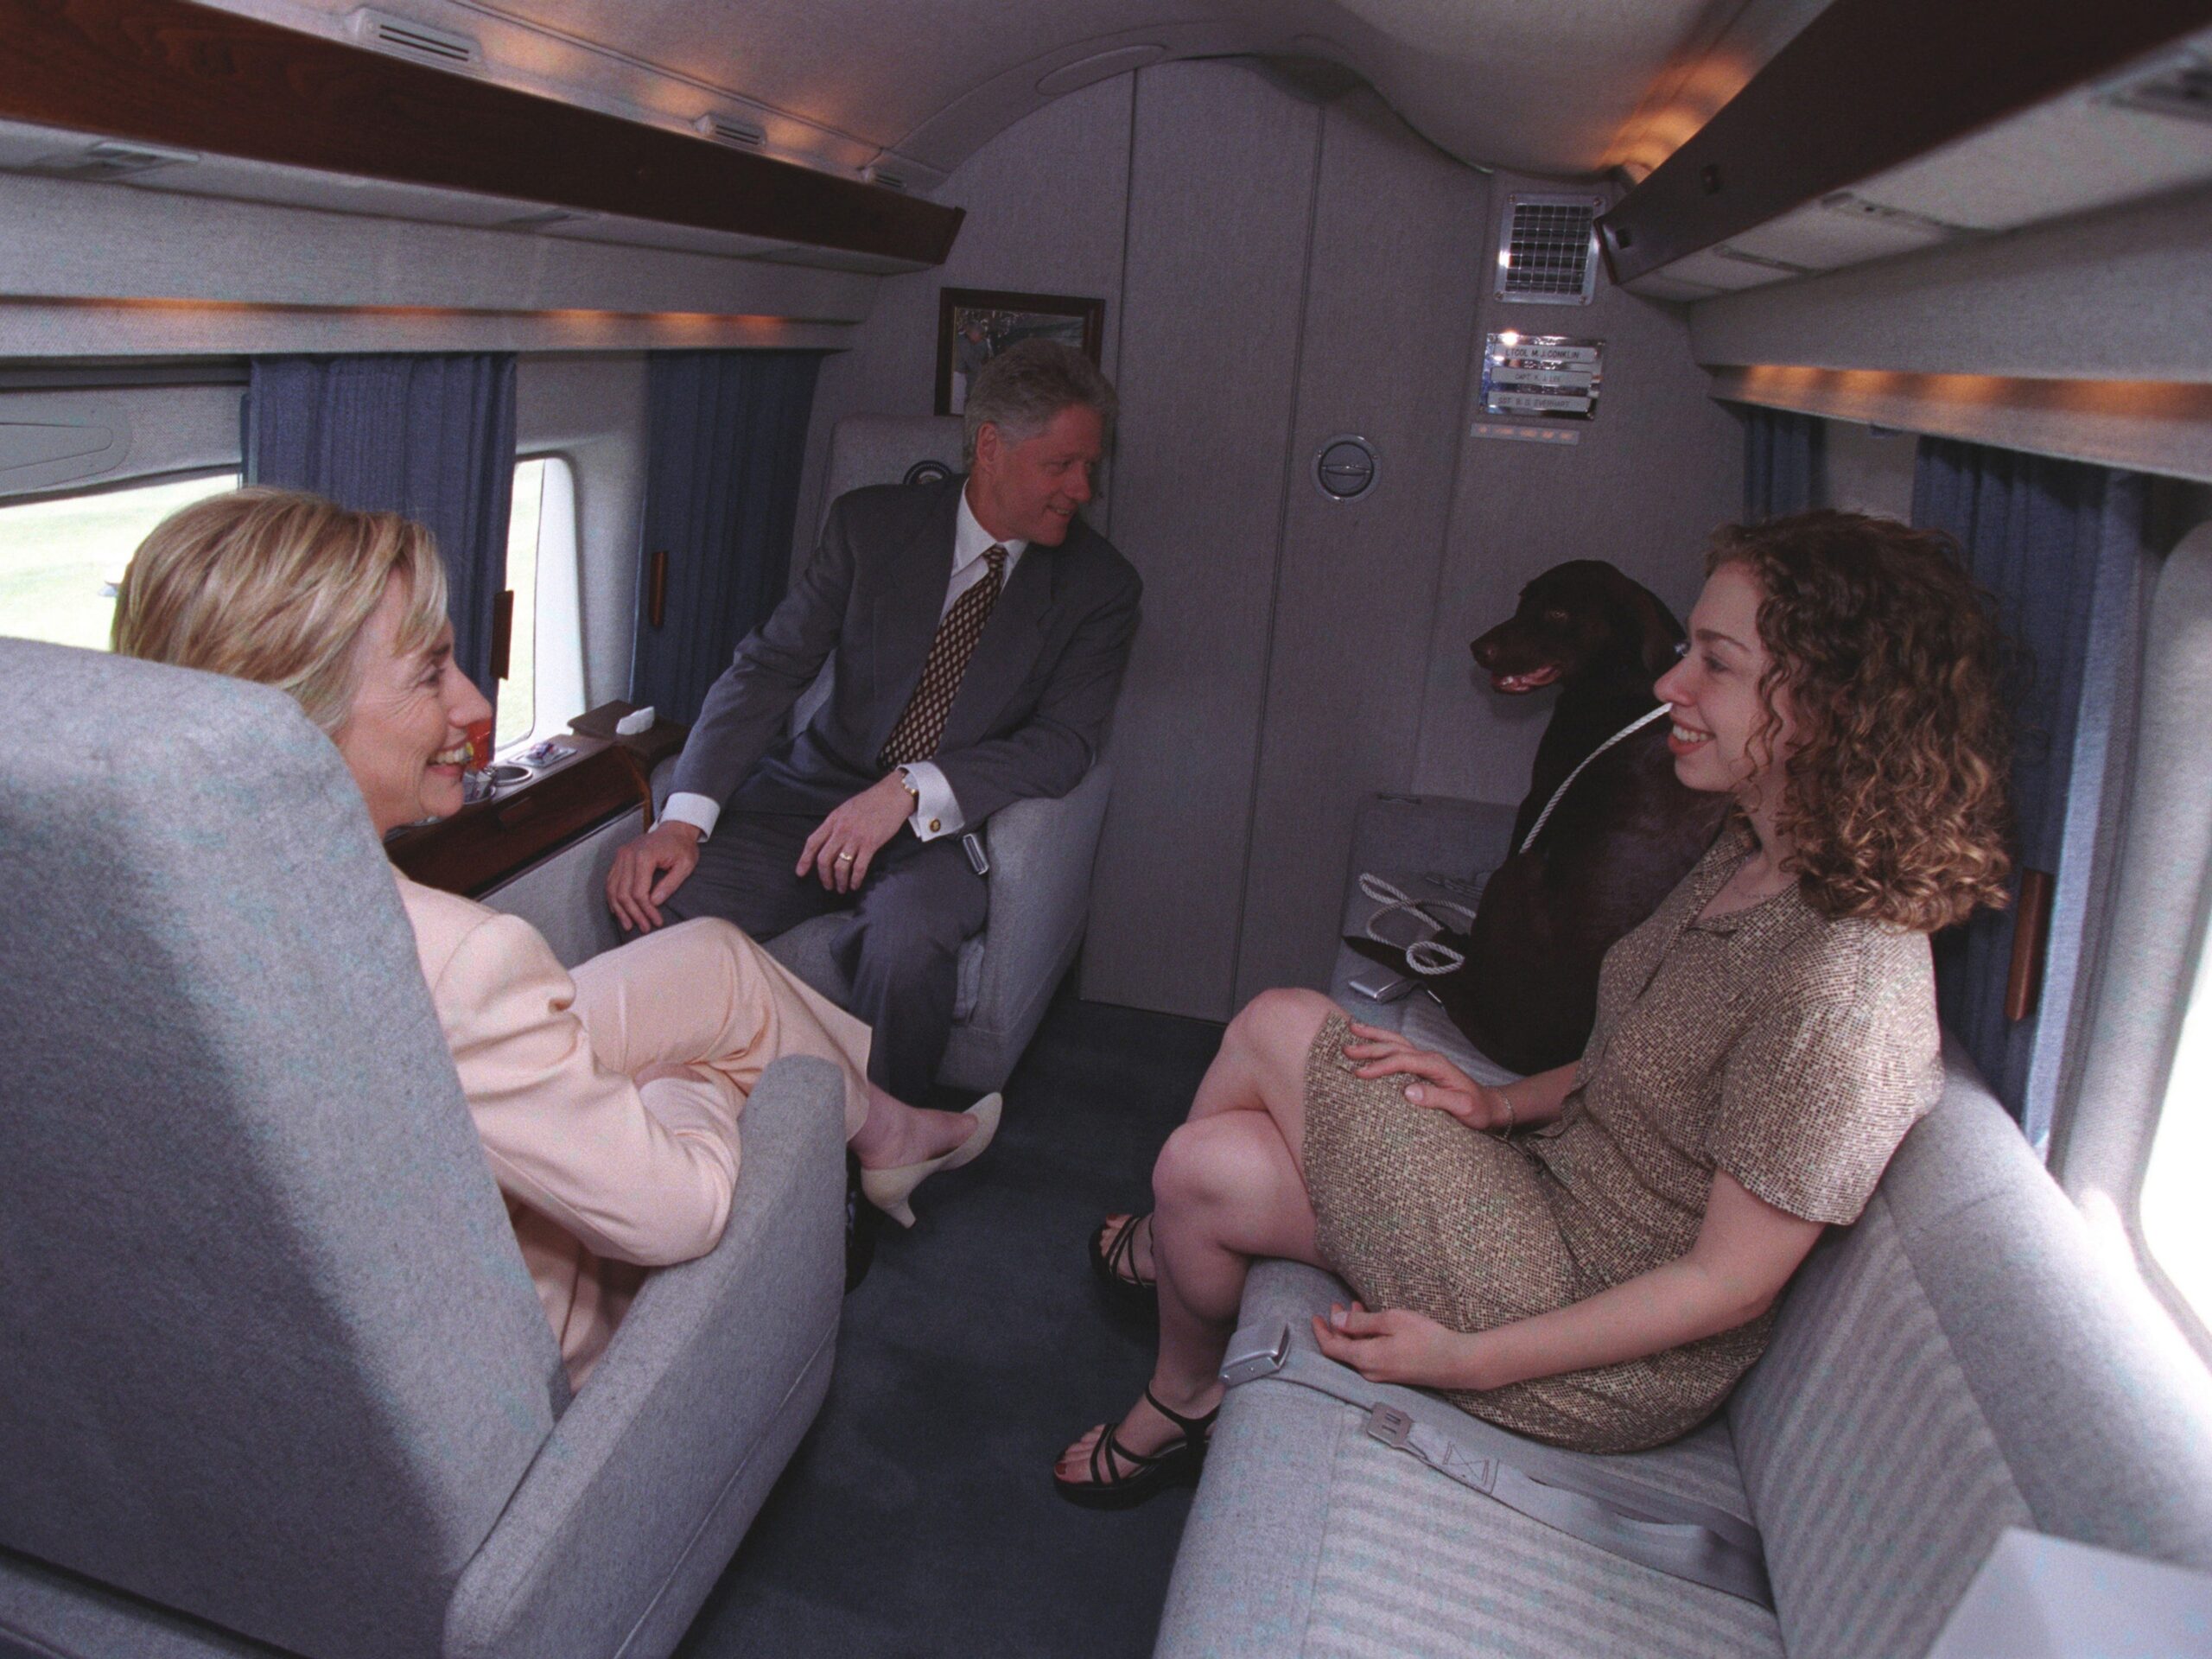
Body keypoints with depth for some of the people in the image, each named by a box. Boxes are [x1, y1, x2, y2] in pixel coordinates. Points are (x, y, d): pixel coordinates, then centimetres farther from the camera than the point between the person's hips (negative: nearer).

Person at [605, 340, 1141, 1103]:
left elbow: (1066, 740, -9)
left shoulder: (1099, 583, 0)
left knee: (907, 945, -35)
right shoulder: (870, 523, 2)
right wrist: (684, 817, -19)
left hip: (941, 826, -1)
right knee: (666, 898, -24)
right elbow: (769, 666, -4)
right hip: (820, 786, 2)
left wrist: (912, 790, -24)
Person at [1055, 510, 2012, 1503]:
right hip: (1561, 1179, 8)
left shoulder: (1846, 984, -29)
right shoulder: (1753, 857, 0)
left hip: (1610, 1363, -8)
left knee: (1281, 1028, -11)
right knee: (1204, 1162, -3)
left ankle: (1166, 1244, 21)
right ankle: (1180, 1403, 26)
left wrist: (1466, 1358, -19)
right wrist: (1508, 1103, -2)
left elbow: (1732, 1283, -22)